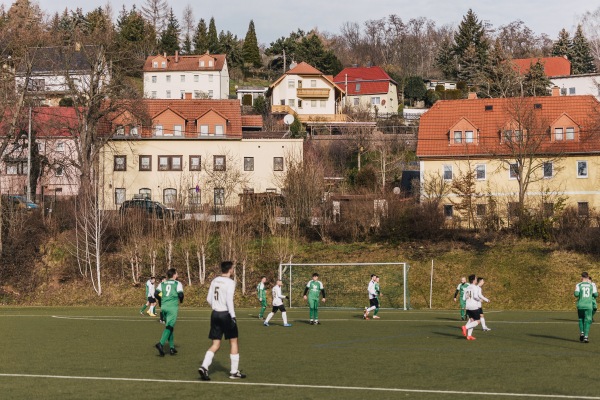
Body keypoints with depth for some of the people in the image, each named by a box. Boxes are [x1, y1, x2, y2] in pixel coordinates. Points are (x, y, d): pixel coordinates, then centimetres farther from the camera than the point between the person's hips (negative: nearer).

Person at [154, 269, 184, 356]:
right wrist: (181, 301, 14)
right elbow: (180, 295, -8)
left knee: (169, 326, 16)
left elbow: (156, 294, 3)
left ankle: (172, 347, 16)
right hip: (173, 307, -5)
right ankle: (161, 344, -30)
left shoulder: (162, 283, 13)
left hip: (164, 307, 5)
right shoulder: (177, 284, 1)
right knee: (169, 327, -11)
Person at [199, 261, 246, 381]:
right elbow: (229, 300, -19)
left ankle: (204, 367, -10)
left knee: (215, 344, 8)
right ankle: (234, 372, 11)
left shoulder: (214, 281, 8)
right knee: (233, 342, 8)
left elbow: (209, 299, 12)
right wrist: (233, 316, -18)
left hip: (215, 314, 6)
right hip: (226, 314, -6)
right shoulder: (230, 282, -11)